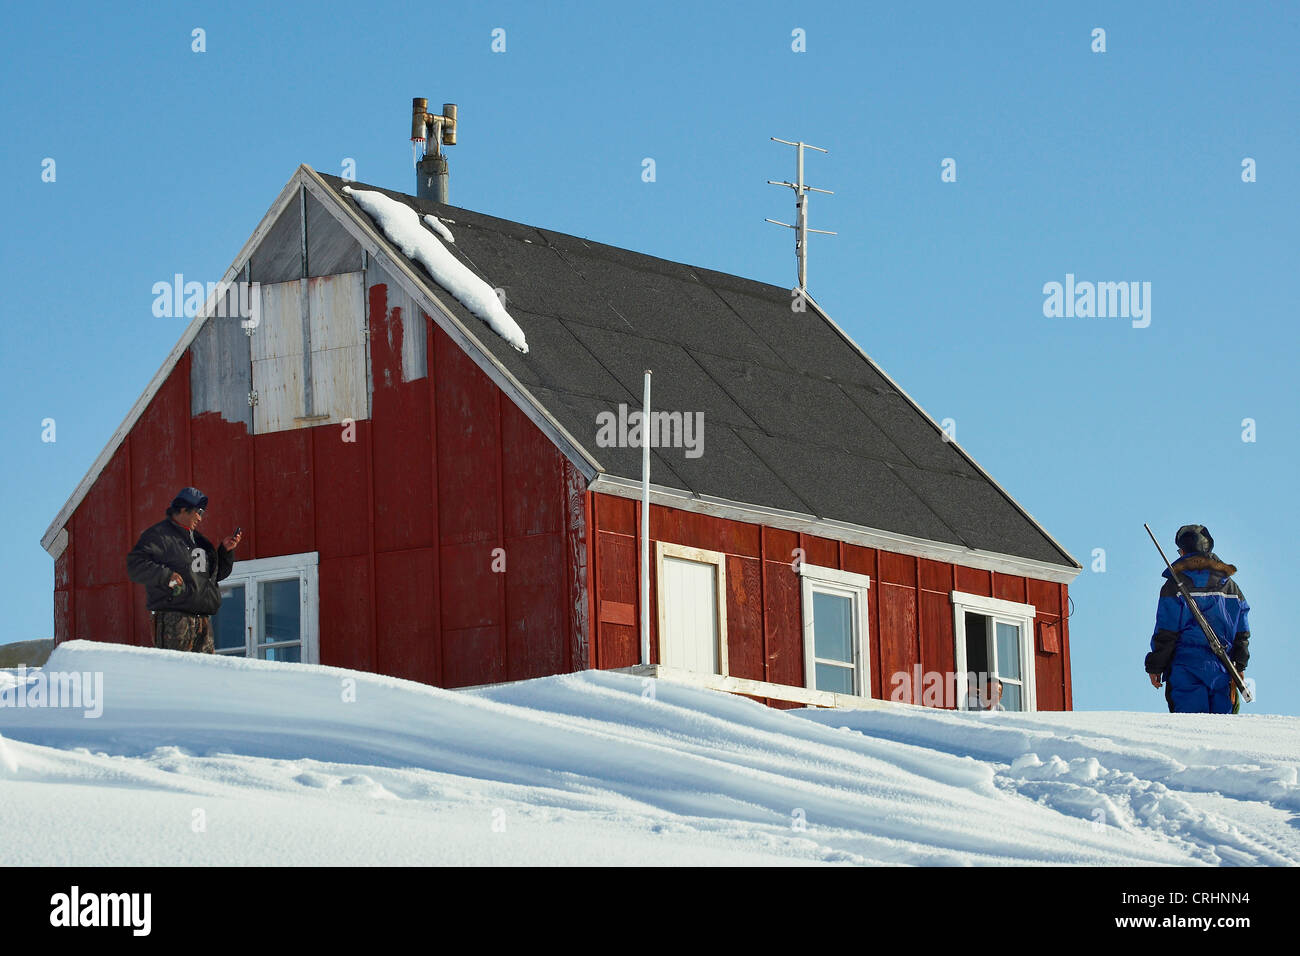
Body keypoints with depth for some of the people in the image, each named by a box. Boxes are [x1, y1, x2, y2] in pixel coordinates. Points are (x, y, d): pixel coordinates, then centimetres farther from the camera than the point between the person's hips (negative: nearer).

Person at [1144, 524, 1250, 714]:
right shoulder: (1230, 585, 10)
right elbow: (1242, 633, 14)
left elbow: (1165, 633, -6)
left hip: (1186, 669, -4)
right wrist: (1239, 666, 21)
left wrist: (1154, 667, 2)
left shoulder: (1176, 584, -5)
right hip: (1222, 670, 4)